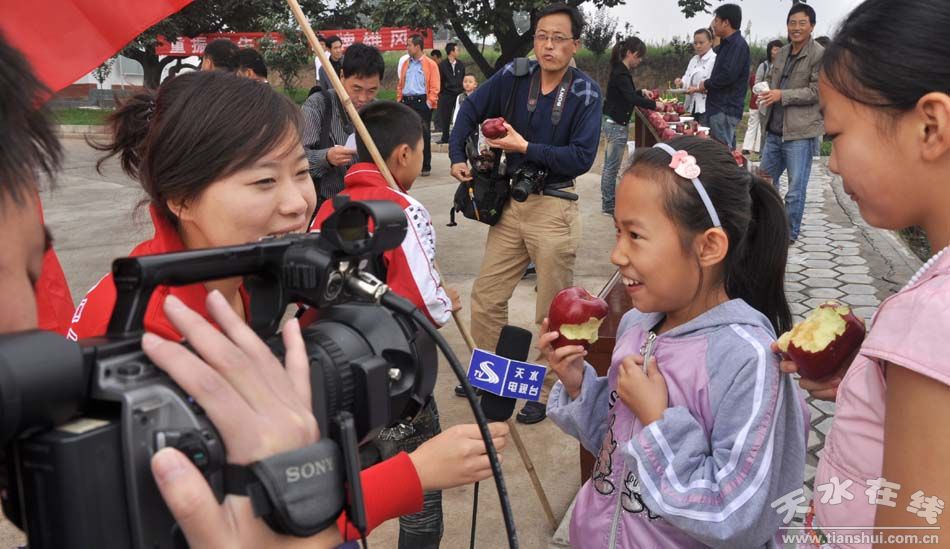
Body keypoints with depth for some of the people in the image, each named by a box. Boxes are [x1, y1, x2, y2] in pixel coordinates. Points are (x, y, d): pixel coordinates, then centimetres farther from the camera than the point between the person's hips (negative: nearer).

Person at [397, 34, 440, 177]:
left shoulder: (430, 64, -3)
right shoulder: (405, 63, 14)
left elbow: (435, 87, -6)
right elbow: (401, 84, 17)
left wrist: (429, 103, -13)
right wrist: (399, 100, 9)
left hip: (422, 102, -5)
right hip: (406, 102, 5)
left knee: (424, 135, -1)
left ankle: (426, 166, 6)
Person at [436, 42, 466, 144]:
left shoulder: (461, 65, 8)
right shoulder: (442, 65, -4)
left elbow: (463, 79, 11)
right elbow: (440, 81, -1)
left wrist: (462, 90, 3)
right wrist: (440, 93, -3)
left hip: (459, 94, 3)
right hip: (446, 95, -3)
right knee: (445, 118, 3)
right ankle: (445, 138, 12)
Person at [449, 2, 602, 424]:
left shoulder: (585, 92, -10)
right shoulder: (515, 76, 1)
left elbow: (582, 157, -17)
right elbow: (470, 110, 14)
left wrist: (525, 147, -19)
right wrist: (458, 157, 5)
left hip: (554, 209, -5)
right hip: (511, 203, 5)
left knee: (553, 311, 6)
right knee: (485, 298, 12)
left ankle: (548, 391, 23)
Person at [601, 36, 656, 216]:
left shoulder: (621, 72, 13)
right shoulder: (620, 74, -18)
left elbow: (627, 94, 25)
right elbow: (631, 98, -29)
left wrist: (642, 92, 10)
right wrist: (655, 104, -30)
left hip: (613, 123, 10)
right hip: (616, 125, -10)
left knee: (610, 166, 15)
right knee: (612, 166, -3)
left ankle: (608, 202, 23)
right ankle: (608, 206, 3)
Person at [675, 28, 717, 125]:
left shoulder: (714, 59, -9)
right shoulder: (694, 60, 17)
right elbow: (687, 78, 16)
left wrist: (697, 89, -25)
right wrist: (681, 83, -6)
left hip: (706, 107, -7)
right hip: (693, 106, 7)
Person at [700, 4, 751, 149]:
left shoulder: (738, 45, -13)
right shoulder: (727, 44, 19)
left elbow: (728, 75, -23)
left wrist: (706, 84, -8)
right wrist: (708, 86, 5)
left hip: (726, 109, -10)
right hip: (720, 107, 10)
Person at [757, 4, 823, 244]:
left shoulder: (819, 55, -9)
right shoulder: (782, 53, 13)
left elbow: (817, 91, -14)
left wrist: (782, 95, -17)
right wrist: (766, 91, 5)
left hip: (800, 133, -7)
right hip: (774, 130, 8)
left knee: (795, 189, 0)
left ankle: (789, 233, 12)